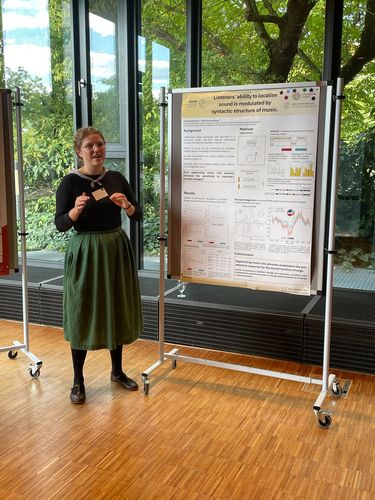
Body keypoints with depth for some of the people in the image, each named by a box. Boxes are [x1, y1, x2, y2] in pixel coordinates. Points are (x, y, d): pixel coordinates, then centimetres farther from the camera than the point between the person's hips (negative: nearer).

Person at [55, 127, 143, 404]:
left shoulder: (117, 178, 4)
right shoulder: (70, 182, -7)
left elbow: (138, 215, 4)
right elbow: (60, 224, -9)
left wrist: (126, 206, -16)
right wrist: (76, 210, -27)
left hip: (117, 249, 4)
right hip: (85, 252, -4)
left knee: (118, 310, 12)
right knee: (83, 313, 2)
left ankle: (118, 371, 30)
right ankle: (78, 381, 17)